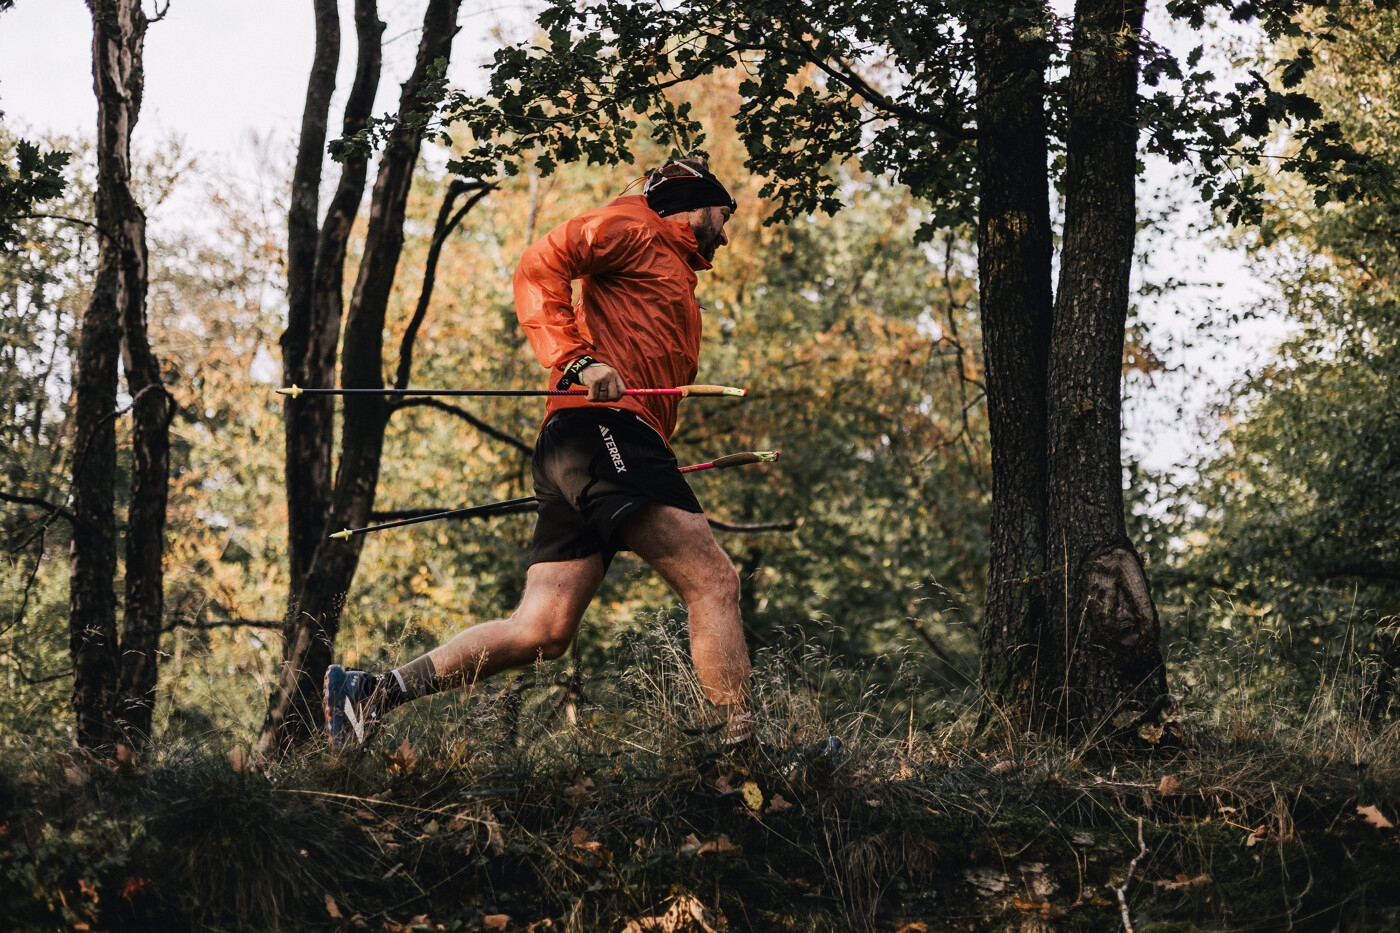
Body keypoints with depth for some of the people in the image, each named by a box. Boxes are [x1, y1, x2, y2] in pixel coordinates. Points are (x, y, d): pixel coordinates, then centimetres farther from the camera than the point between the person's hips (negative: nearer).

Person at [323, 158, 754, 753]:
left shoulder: (675, 278, 37)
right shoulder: (637, 228, 9)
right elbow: (539, 267, -5)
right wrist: (579, 361, -18)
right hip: (602, 424, -9)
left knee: (538, 634, -3)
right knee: (714, 583, -16)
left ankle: (373, 692, -3)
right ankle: (738, 745, -23)